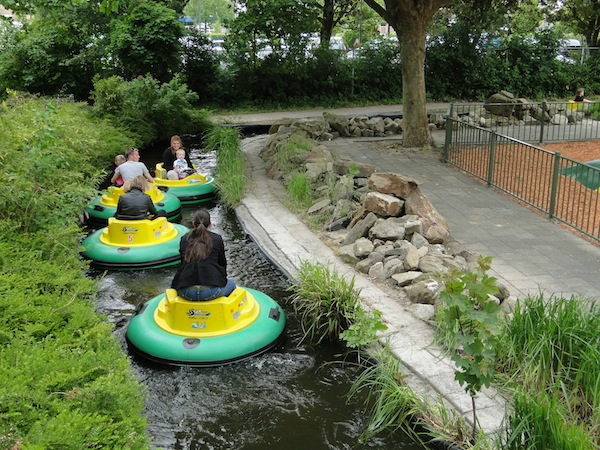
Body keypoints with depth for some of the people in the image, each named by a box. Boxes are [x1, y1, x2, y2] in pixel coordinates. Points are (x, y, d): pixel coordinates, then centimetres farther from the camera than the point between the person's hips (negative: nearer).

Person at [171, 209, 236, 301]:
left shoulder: (184, 239, 12)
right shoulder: (217, 239, 7)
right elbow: (222, 262, 17)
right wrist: (223, 277, 37)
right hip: (211, 290, -2)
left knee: (175, 284, 38)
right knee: (231, 284, 30)